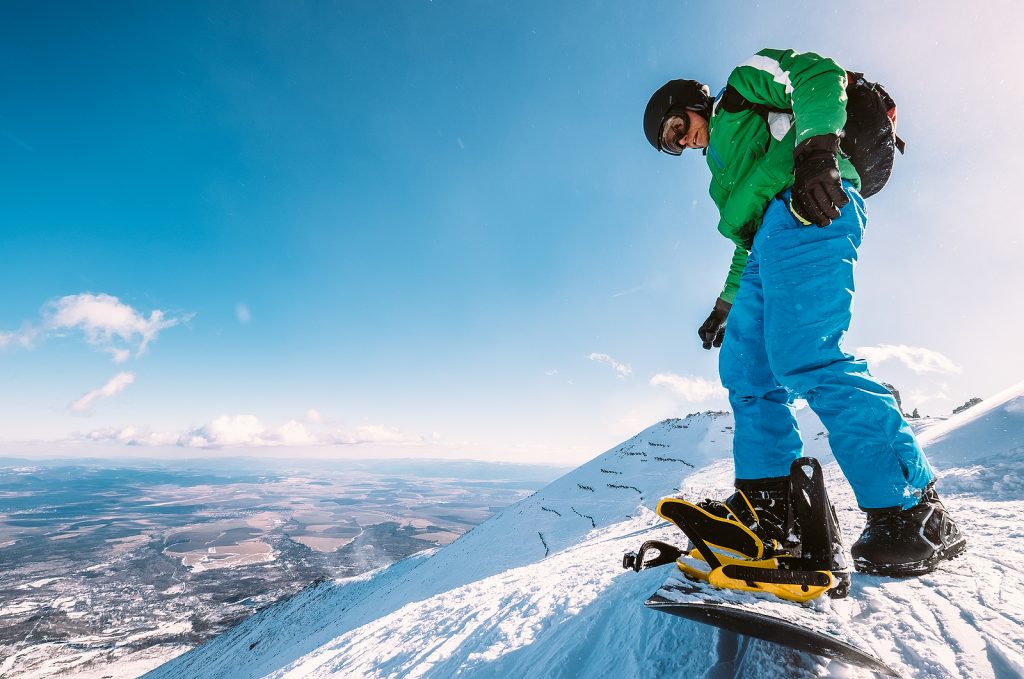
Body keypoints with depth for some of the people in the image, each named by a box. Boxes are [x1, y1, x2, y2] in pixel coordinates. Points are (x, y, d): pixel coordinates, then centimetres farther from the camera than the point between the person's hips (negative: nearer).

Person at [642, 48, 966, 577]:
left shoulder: (744, 85, 19)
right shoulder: (725, 161, 37)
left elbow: (816, 76, -1)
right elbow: (746, 243, 34)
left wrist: (816, 153, -19)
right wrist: (726, 306, 30)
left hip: (804, 210, -9)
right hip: (769, 243, 9)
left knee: (802, 356, -23)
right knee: (745, 367, 2)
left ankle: (916, 514, -17)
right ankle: (767, 499, 3)